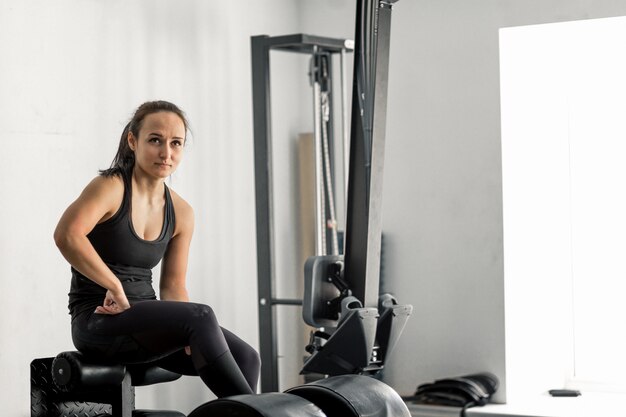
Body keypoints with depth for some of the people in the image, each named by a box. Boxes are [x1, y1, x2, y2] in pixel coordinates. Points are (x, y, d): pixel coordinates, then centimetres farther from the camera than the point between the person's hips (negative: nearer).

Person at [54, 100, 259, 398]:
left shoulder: (181, 213, 10)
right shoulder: (111, 187, -9)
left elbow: (173, 287, 12)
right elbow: (66, 235, -27)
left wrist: (190, 335, -7)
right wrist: (115, 287, -24)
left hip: (145, 322, 7)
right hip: (98, 321, -7)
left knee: (245, 357, -13)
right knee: (201, 316, -30)